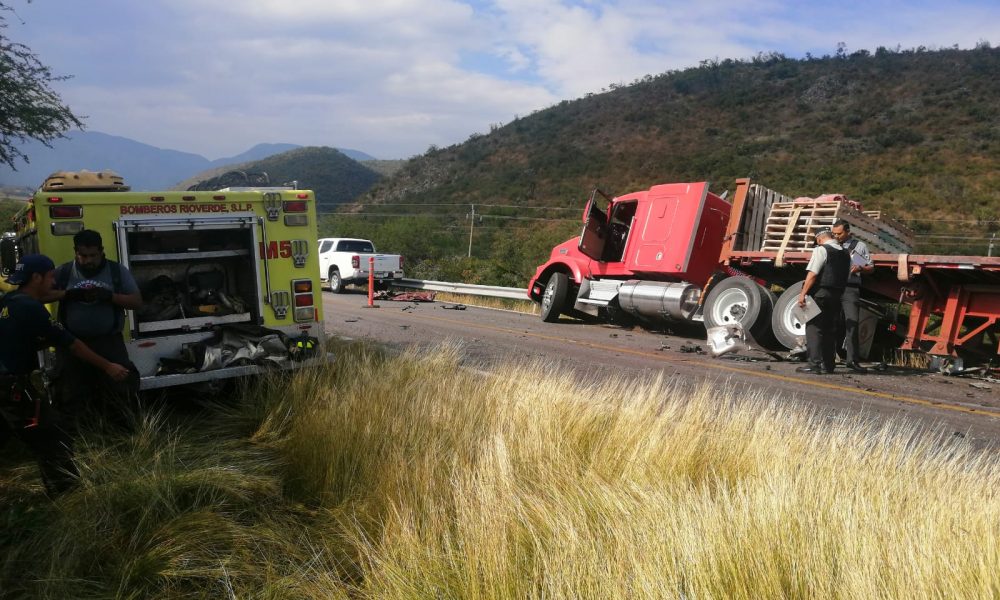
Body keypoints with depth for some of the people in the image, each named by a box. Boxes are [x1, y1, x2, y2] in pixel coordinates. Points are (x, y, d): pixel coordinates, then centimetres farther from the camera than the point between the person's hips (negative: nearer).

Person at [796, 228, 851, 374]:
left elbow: (812, 274, -17)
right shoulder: (845, 254, 15)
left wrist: (803, 293, -16)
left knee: (813, 328, -6)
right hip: (836, 296, 8)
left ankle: (814, 364, -11)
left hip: (820, 294, -8)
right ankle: (828, 365, 17)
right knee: (830, 330, 13)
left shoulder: (821, 250, -8)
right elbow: (846, 277, 16)